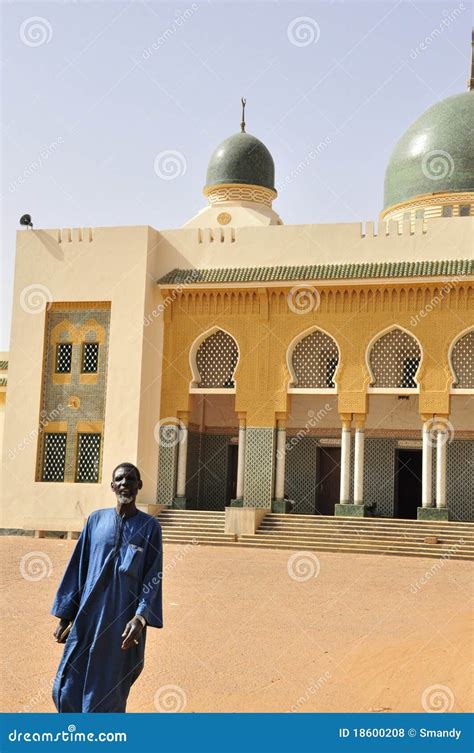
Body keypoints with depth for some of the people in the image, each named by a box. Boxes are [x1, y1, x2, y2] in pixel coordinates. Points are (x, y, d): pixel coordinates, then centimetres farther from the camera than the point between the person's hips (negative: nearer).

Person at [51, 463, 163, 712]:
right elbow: (77, 568, 8)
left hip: (123, 622, -2)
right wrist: (65, 617, 5)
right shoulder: (96, 520, 6)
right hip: (88, 617, 3)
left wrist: (140, 617, -17)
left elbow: (153, 578, -3)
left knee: (108, 696, 3)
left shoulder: (150, 526, 0)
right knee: (66, 691, 3)